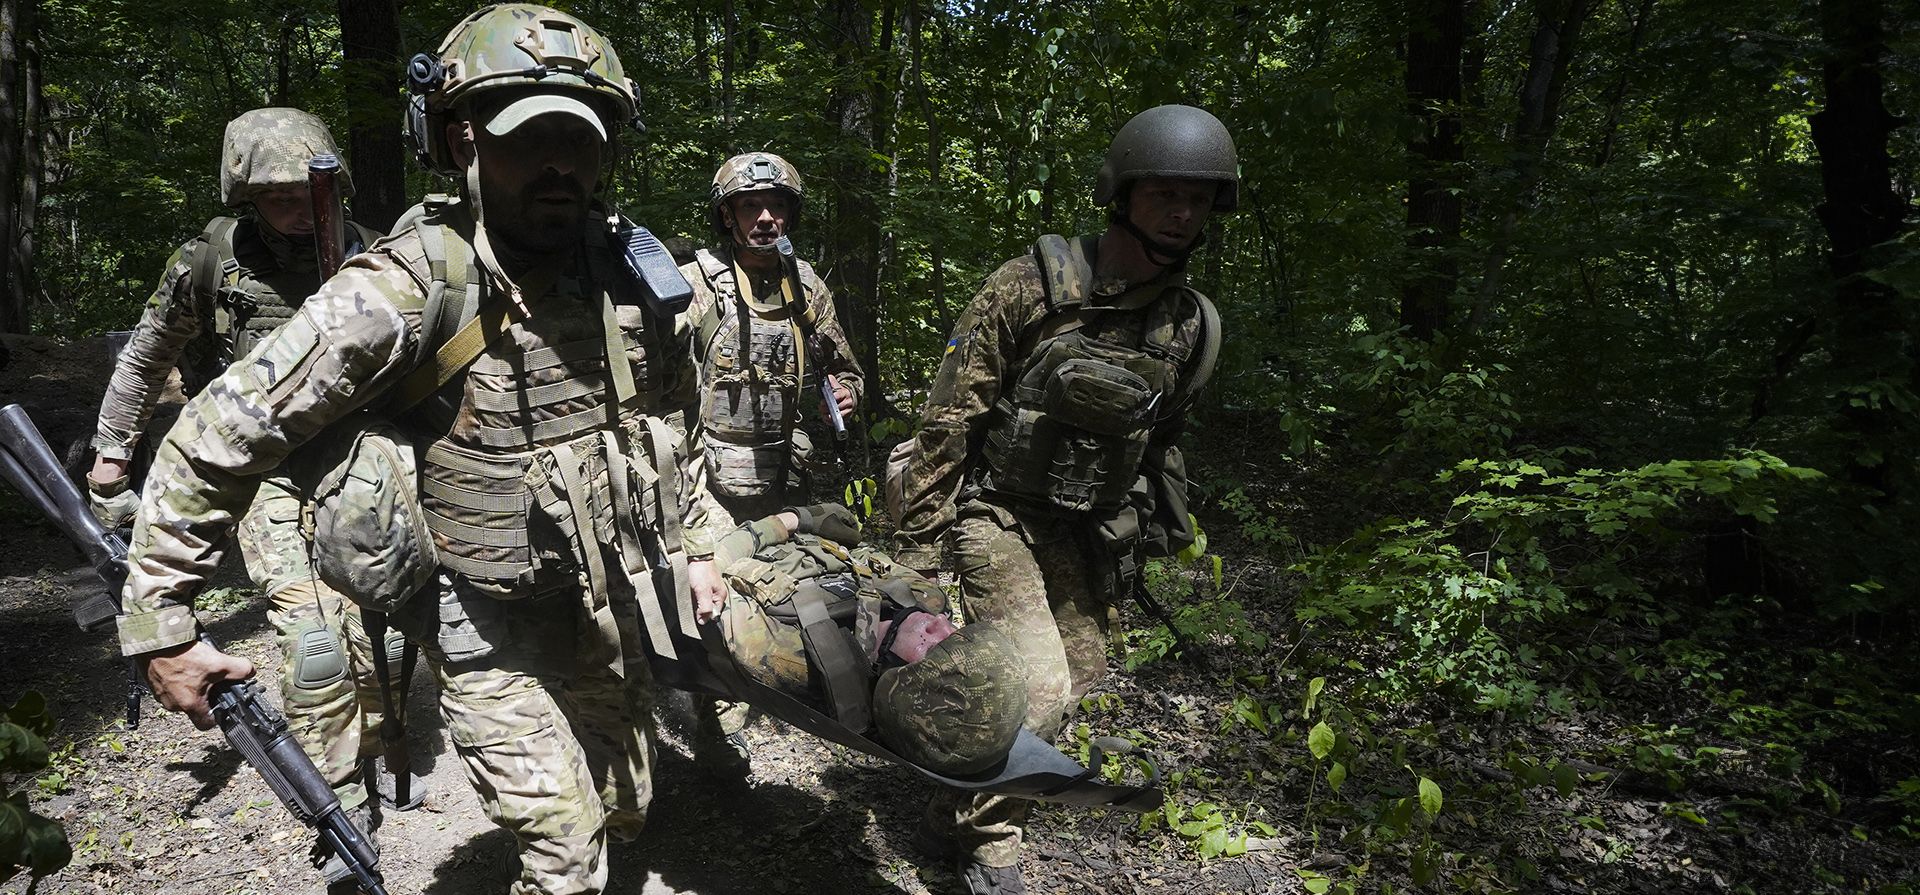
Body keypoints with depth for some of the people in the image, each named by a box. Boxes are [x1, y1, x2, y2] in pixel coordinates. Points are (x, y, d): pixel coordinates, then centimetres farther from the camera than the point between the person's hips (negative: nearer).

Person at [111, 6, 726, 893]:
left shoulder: (625, 273, -6)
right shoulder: (410, 288, -23)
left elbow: (666, 413, 13)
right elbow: (215, 439, -18)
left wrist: (691, 544, 16)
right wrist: (159, 627, -14)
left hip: (612, 611, 6)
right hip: (489, 636, -5)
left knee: (623, 813, 21)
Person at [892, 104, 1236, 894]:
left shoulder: (1193, 328, 0)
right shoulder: (1032, 286, -16)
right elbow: (948, 414, -12)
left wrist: (1154, 535, 17)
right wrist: (918, 537, -11)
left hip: (1089, 529, 6)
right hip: (1000, 512, -6)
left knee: (1073, 678, 9)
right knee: (1036, 685, -15)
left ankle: (960, 811, 31)